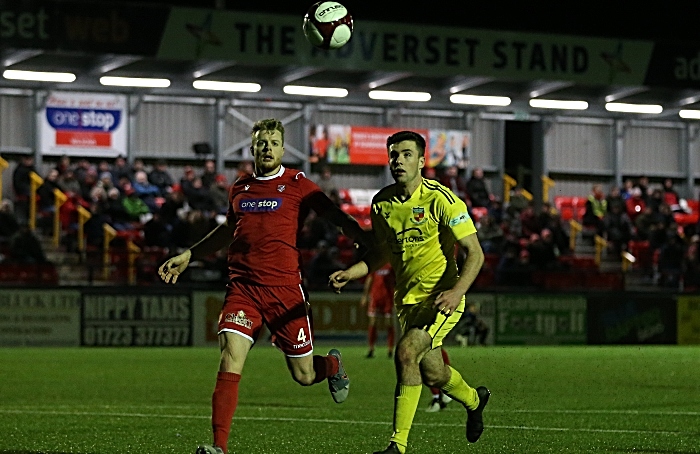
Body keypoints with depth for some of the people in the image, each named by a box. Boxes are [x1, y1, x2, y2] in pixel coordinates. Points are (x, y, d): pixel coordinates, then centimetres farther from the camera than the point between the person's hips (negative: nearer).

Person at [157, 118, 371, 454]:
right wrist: (188, 256, 33)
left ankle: (332, 365, 43)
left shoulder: (297, 185, 1)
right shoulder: (239, 190, 13)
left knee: (303, 375, 6)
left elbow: (337, 218, -2)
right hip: (243, 287, 2)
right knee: (230, 360, -17)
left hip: (285, 288, -2)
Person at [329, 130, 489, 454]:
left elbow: (475, 253, -16)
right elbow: (382, 252, 16)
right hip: (407, 299, 7)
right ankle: (474, 399, 51)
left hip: (441, 298, -7)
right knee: (432, 374, 16)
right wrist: (349, 274, 0)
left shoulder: (441, 199, -17)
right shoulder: (381, 203, 1)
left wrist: (457, 291, -31)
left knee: (406, 352, -26)